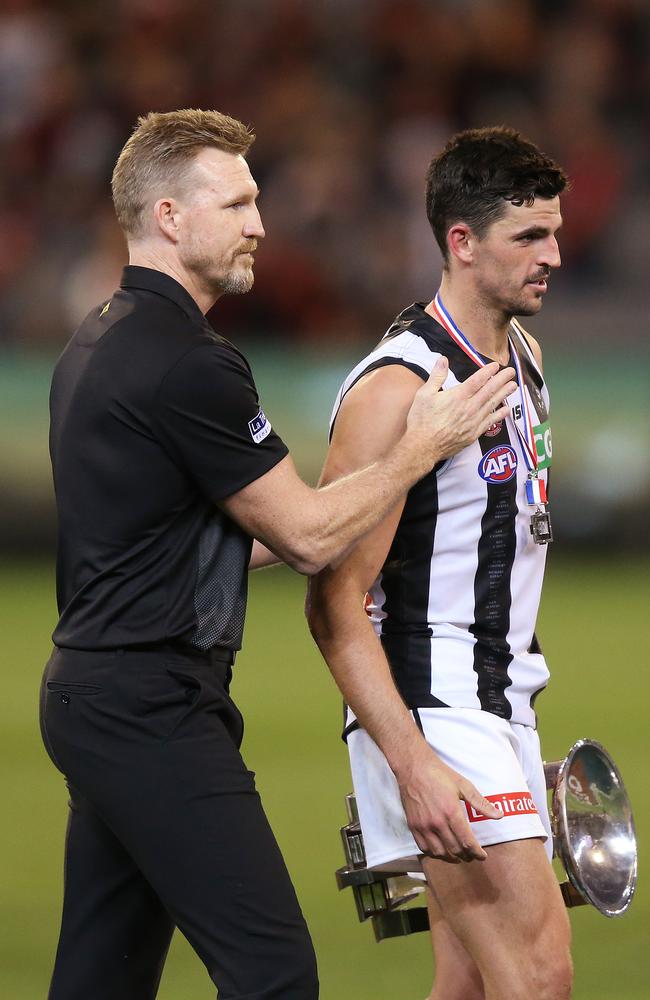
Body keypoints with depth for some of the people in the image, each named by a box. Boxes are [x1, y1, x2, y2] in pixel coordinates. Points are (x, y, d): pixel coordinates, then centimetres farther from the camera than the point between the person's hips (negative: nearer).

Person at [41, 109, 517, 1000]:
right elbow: (309, 536, -12)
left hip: (92, 693, 10)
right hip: (156, 712, -10)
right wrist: (425, 444, -1)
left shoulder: (99, 343, 14)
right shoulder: (190, 364, -17)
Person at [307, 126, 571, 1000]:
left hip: (500, 706, 9)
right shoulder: (400, 390, -16)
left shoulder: (523, 354, 12)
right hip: (430, 712, -9)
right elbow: (335, 606, -18)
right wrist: (412, 766, -26)